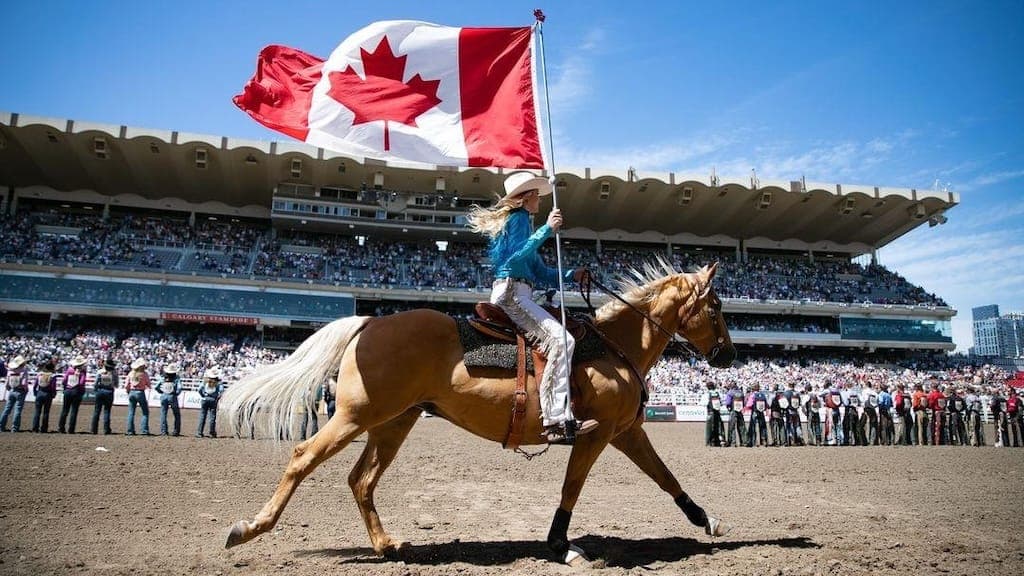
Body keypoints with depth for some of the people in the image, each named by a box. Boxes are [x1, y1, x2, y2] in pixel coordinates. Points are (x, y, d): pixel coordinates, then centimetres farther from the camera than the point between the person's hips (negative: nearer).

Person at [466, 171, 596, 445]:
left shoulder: (519, 220, 28)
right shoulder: (518, 218, 0)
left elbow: (542, 272, 25)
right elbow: (516, 257, -18)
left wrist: (571, 275, 13)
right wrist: (547, 229, -18)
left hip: (511, 294, 11)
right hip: (512, 293, -11)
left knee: (562, 338, 9)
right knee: (561, 339, -24)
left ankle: (560, 416, -2)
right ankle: (556, 420, -30)